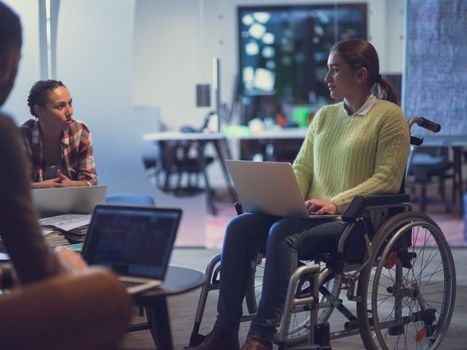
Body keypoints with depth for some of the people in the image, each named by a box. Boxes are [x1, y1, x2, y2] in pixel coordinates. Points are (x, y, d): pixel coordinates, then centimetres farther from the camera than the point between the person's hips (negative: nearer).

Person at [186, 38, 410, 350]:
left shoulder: (389, 116, 0)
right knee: (240, 226, -18)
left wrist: (335, 203, -20)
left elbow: (387, 179, -9)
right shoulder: (324, 116, 21)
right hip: (311, 215, 7)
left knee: (283, 233, -34)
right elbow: (301, 169, 18)